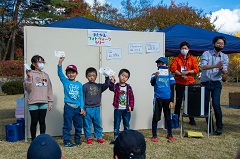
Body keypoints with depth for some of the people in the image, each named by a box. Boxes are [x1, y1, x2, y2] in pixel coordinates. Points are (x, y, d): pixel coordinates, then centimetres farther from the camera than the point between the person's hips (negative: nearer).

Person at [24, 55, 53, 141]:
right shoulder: (30, 74, -3)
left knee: (42, 122, 9)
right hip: (33, 103, -3)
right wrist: (28, 77, -23)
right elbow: (27, 88, -11)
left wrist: (50, 102, 9)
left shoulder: (45, 75, 11)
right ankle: (33, 140, 16)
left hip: (44, 103, 4)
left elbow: (49, 89, 13)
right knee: (34, 122, 4)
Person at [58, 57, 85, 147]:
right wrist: (60, 63, -28)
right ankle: (67, 141, 13)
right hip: (68, 107, -3)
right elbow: (60, 74, -14)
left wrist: (82, 108, 2)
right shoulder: (65, 81, 2)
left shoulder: (79, 84, 7)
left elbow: (81, 97, 8)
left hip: (78, 108, 3)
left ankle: (77, 140, 29)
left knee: (79, 125, 12)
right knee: (67, 126, 1)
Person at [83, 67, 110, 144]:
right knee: (87, 124, 5)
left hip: (96, 108, 4)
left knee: (98, 123, 11)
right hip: (87, 108, -3)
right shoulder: (85, 86, -4)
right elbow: (82, 98, -5)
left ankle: (99, 137, 22)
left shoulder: (99, 86, 8)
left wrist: (107, 77, -12)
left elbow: (106, 85, -1)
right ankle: (88, 138, 17)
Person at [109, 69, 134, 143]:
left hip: (126, 109, 2)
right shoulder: (116, 86, -5)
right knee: (116, 124, 5)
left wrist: (131, 106, -8)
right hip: (118, 109, -2)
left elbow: (131, 97, 3)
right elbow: (111, 88, -29)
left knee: (127, 124, 12)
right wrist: (112, 82, -47)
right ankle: (116, 138, 15)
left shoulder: (128, 87, 2)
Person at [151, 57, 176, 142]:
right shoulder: (154, 75, 0)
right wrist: (155, 77, -38)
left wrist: (171, 101, -2)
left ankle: (169, 135, 25)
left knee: (168, 118, 12)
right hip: (158, 99, -1)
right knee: (155, 118, 3)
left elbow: (172, 89, 3)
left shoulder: (169, 76, 2)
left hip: (167, 99, 1)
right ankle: (154, 136, 12)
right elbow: (152, 83, -18)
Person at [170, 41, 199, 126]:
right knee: (178, 101, 1)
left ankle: (192, 119, 16)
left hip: (190, 83, 1)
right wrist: (181, 74, -16)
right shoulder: (177, 58, 6)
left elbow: (196, 70, -1)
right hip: (179, 83, -1)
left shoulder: (192, 58, 9)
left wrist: (187, 72, -15)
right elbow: (173, 68, -8)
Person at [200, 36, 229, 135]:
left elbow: (225, 72, -3)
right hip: (205, 83, 0)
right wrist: (215, 66, -34)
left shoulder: (225, 57, 7)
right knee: (205, 105, 4)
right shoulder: (206, 54, -2)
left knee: (216, 104, -14)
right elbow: (203, 66, -19)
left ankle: (219, 127, -2)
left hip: (216, 83, 1)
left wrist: (221, 68, -27)